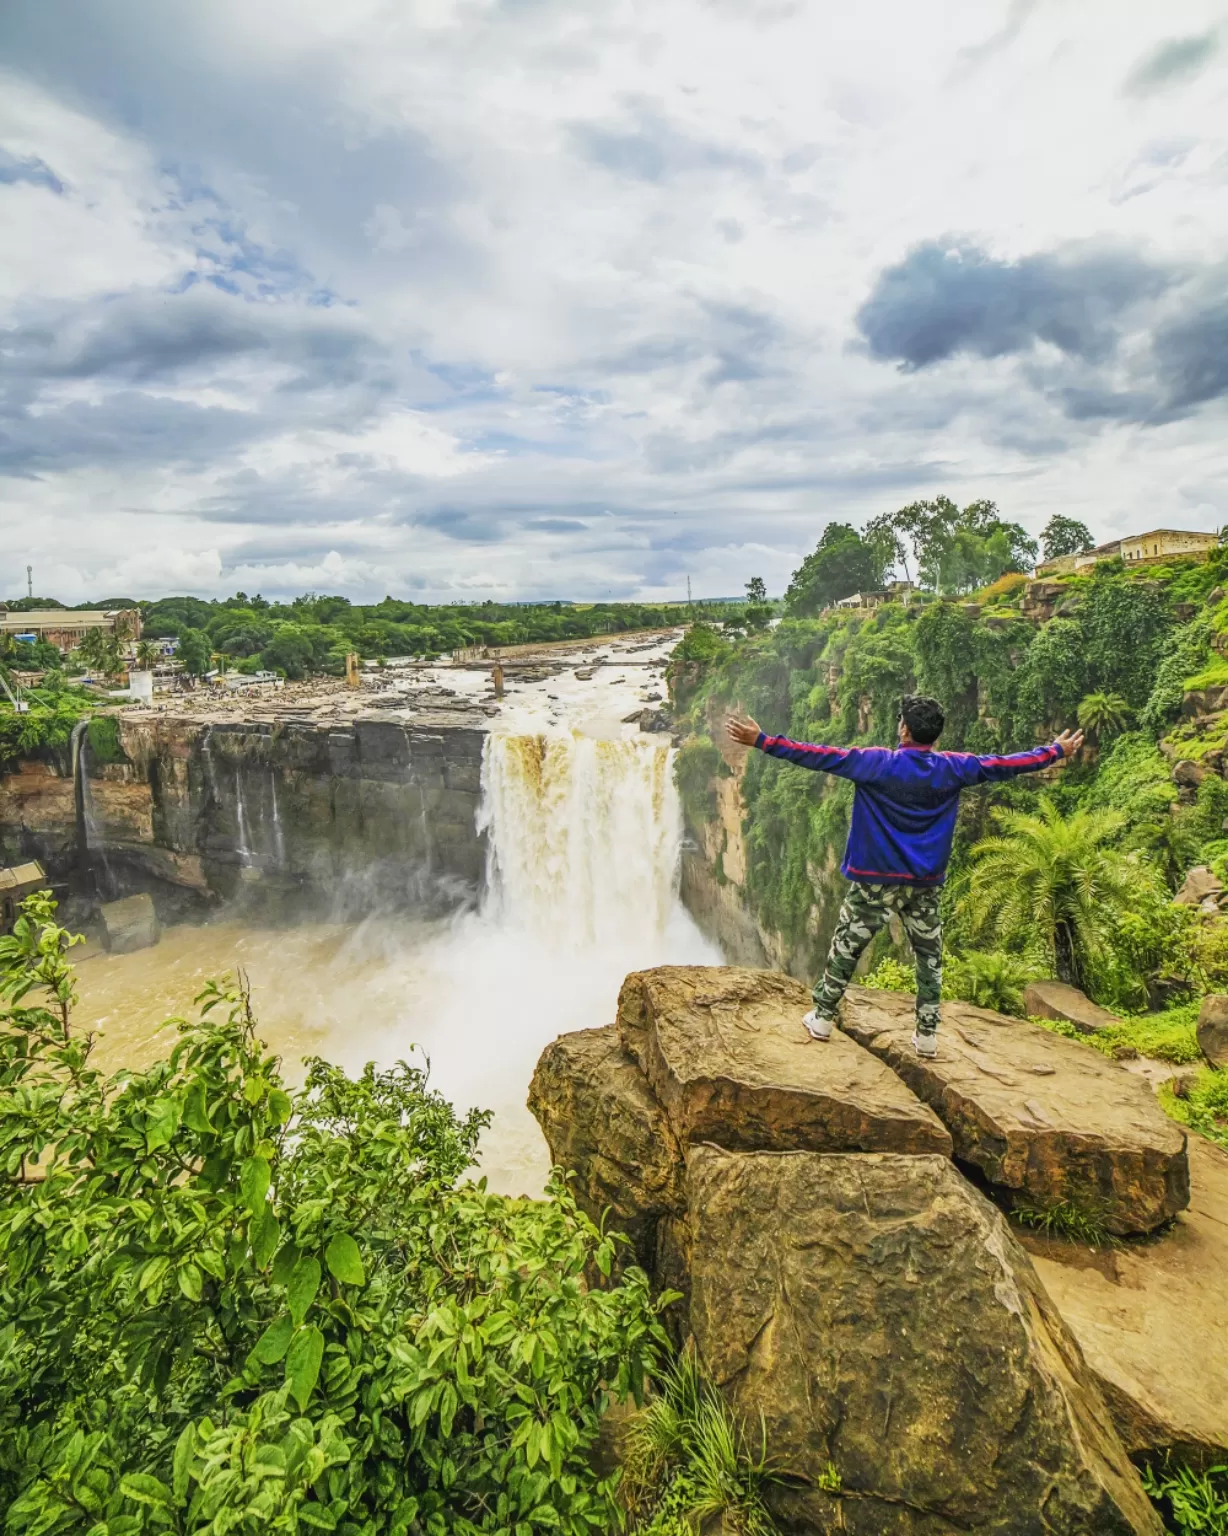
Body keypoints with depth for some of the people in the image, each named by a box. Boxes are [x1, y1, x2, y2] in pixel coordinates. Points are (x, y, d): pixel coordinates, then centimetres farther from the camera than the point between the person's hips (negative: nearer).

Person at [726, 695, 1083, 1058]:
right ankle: (927, 1035, 20)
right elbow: (1004, 765, 9)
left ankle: (822, 1019, 21)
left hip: (875, 880, -2)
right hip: (925, 883, 3)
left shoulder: (876, 763, -13)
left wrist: (761, 741, -12)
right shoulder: (952, 768, -3)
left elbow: (820, 756, -14)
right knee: (929, 956, 16)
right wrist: (1056, 751, 24)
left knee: (846, 947, 11)